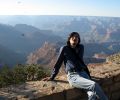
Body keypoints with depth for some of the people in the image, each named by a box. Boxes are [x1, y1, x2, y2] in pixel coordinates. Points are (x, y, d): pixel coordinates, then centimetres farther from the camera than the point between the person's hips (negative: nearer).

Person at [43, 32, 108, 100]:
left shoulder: (81, 47, 15)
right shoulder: (64, 49, 4)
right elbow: (58, 63, 9)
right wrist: (52, 77, 12)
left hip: (83, 73, 4)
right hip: (73, 76, -4)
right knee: (94, 85, -28)